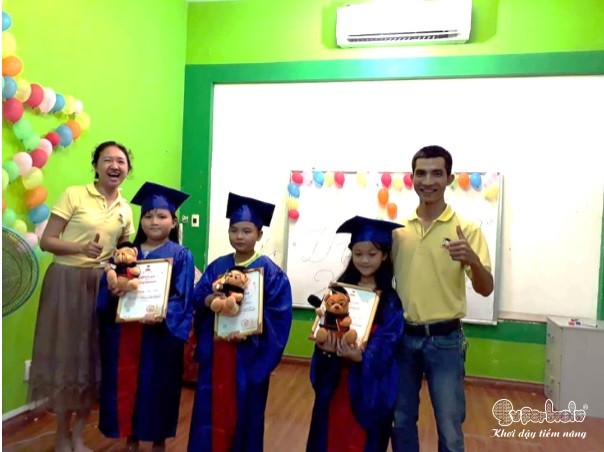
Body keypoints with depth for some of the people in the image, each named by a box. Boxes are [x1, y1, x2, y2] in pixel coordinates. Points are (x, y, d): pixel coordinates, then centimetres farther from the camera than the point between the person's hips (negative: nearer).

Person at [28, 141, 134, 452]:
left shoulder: (125, 209, 8)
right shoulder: (73, 195, -6)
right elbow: (46, 241, -9)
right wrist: (82, 247, -24)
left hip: (102, 284, 5)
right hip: (67, 280, -4)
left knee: (93, 358, 9)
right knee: (65, 355, 4)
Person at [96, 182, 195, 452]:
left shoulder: (181, 256, -3)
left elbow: (182, 297, -10)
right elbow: (107, 288, 5)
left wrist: (162, 315, -26)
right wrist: (114, 291, -18)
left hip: (161, 333, -3)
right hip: (126, 332, 4)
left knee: (157, 386, 6)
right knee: (126, 384, 10)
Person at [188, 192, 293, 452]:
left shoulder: (270, 272, -7)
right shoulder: (217, 266, 6)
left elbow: (278, 313, -12)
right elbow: (197, 297, 1)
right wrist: (210, 300, -21)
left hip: (249, 354, -3)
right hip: (214, 350, 4)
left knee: (243, 409, 8)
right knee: (211, 406, 12)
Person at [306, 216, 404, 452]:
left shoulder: (391, 300, -7)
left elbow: (388, 343, -14)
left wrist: (361, 356, -30)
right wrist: (325, 347, -21)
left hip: (369, 384, -2)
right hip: (334, 380, 3)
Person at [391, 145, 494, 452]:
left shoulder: (466, 229, -7)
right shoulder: (398, 229, 2)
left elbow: (485, 289, -13)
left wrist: (473, 260, -32)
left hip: (445, 340, -3)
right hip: (403, 336, 3)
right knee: (401, 421, 16)